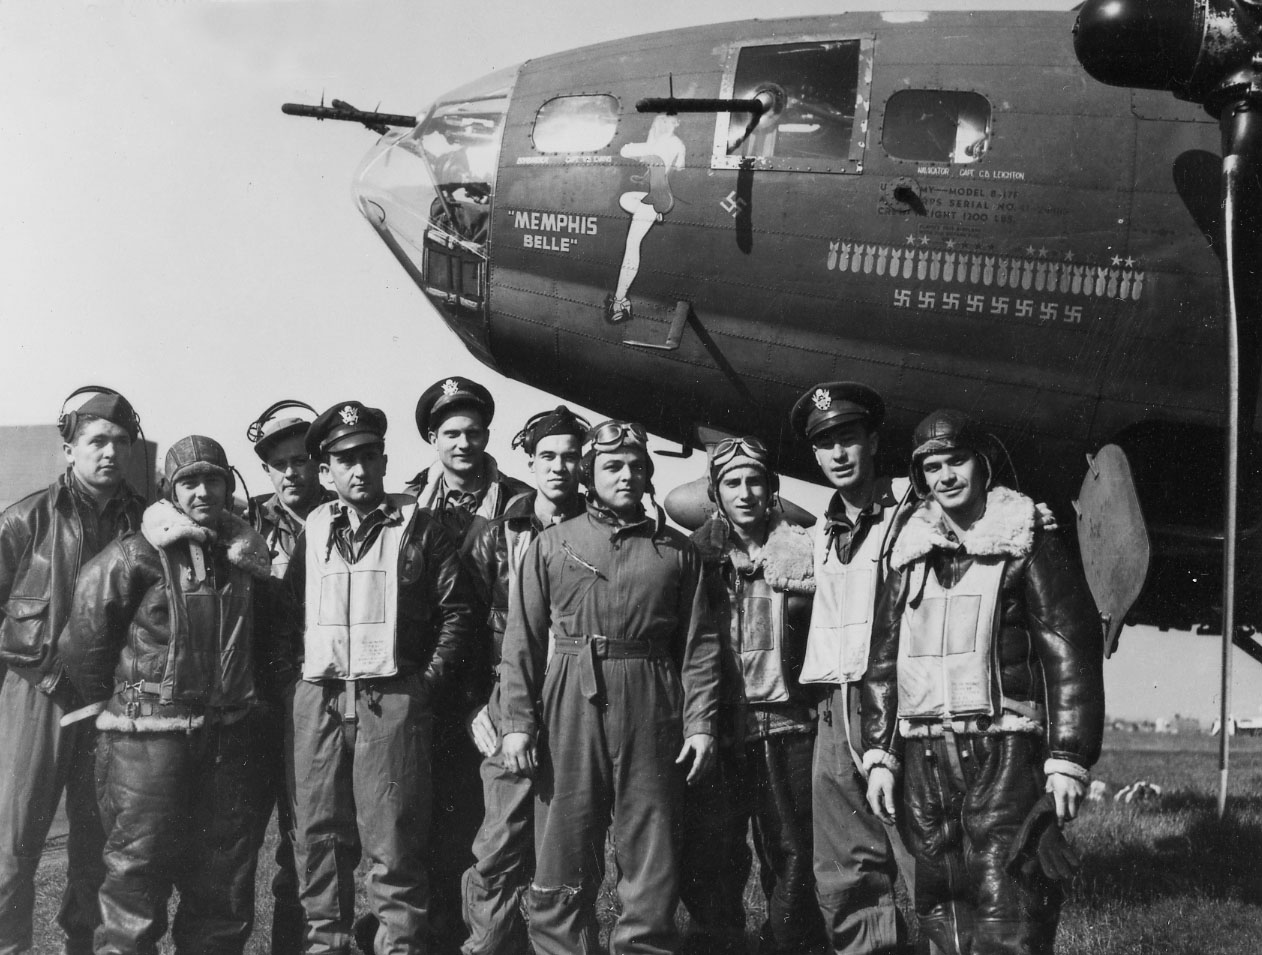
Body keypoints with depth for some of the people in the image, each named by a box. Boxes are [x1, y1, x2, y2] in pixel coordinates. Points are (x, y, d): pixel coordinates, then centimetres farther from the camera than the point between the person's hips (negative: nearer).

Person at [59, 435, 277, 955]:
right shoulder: (133, 557, -9)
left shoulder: (245, 555, 8)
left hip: (228, 741, 6)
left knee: (225, 893, 12)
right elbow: (83, 640, -5)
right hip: (150, 741, -5)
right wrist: (115, 699, 3)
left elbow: (261, 638, 22)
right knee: (137, 879, -1)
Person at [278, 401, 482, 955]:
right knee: (317, 837, 7)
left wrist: (429, 680, -5)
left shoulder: (418, 528, 4)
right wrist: (294, 664, 4)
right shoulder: (314, 530, 14)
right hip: (315, 701, 4)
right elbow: (287, 612, 16)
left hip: (393, 700, -3)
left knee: (393, 843, -4)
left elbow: (457, 610, 1)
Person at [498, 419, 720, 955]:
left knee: (652, 863, 3)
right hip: (571, 710, 0)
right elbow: (522, 642, 6)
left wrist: (700, 723, -3)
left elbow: (699, 644, 7)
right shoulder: (551, 545, 10)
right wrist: (516, 722, -3)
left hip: (652, 716, 0)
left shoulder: (677, 550, 11)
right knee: (563, 863, 2)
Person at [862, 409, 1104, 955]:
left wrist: (1068, 760, -11)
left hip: (1003, 749, -5)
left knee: (1004, 910, -12)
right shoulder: (909, 556, 15)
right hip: (923, 755, 5)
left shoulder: (1026, 545, 0)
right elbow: (883, 660, 16)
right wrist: (880, 756, 9)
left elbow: (1071, 650, -5)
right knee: (938, 905, 8)